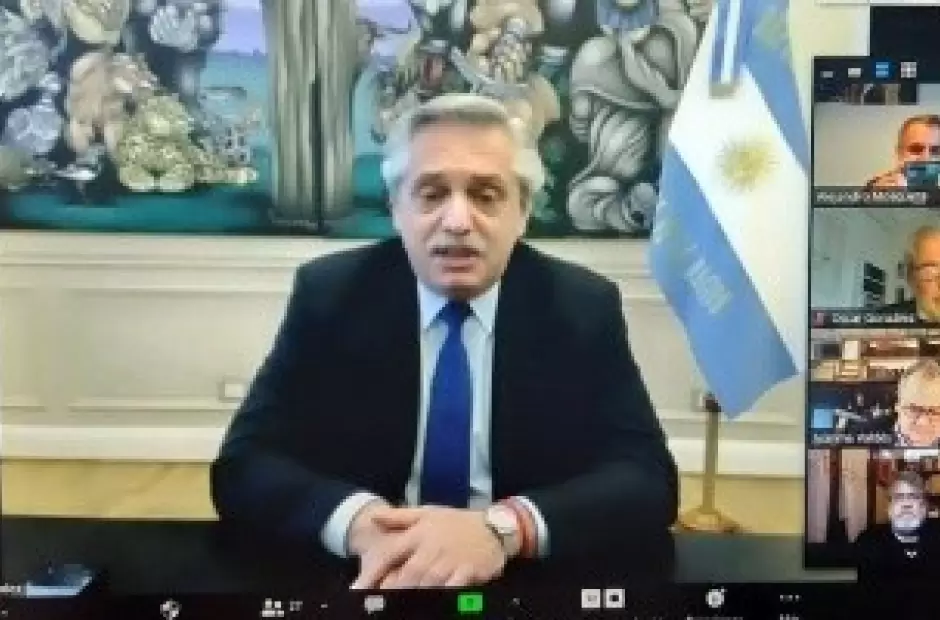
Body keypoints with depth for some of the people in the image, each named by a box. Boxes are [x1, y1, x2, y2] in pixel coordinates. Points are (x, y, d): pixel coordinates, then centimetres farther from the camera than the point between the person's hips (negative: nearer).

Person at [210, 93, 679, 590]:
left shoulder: (583, 306, -4)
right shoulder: (328, 294, -4)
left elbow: (648, 478, -10)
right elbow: (243, 468, -8)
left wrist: (503, 526, -27)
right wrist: (360, 521, -27)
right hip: (371, 575, 0)